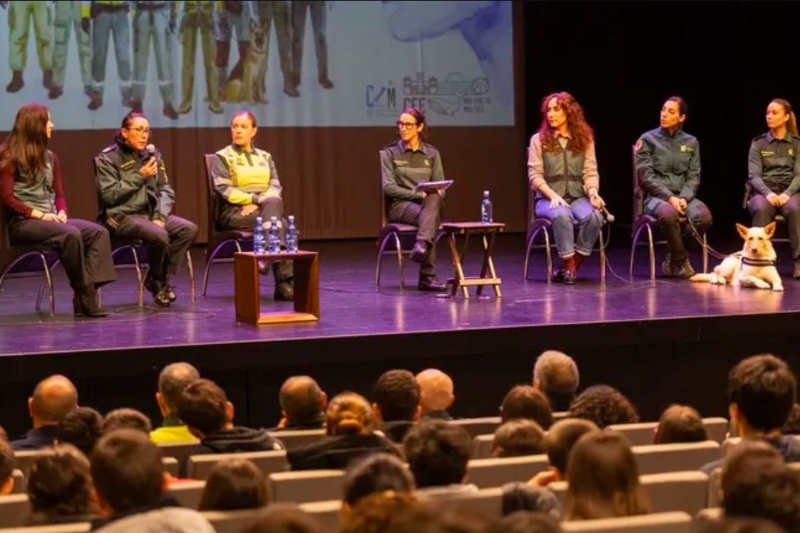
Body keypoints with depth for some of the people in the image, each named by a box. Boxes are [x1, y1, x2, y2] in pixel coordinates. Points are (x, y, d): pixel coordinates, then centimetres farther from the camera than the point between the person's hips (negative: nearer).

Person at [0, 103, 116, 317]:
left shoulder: (49, 157, 18)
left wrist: (61, 212, -4)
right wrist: (39, 214, -17)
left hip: (50, 219, 7)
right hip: (22, 222, -7)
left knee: (98, 232, -18)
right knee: (71, 234, -34)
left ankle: (89, 290, -30)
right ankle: (83, 294, -24)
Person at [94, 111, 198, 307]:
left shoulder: (152, 155, 12)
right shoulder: (108, 158, -5)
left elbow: (165, 190, 9)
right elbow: (109, 195, -14)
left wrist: (160, 216, -9)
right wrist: (140, 176, -15)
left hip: (149, 213, 6)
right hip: (121, 216, -6)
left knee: (189, 229, -17)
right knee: (159, 235, -32)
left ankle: (159, 279, -6)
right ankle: (157, 282, -5)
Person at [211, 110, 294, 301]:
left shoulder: (265, 157, 21)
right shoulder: (223, 157, 7)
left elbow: (276, 186, 9)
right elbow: (224, 190, -6)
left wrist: (262, 202, -13)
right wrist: (255, 199, -16)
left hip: (266, 207, 4)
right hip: (235, 212, -4)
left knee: (274, 202, -34)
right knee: (279, 223, -31)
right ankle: (284, 280, -38)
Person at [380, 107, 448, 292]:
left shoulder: (432, 154, 14)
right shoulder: (389, 153, 5)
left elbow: (440, 188, 11)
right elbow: (388, 187, -6)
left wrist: (436, 193, -14)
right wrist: (418, 194, -18)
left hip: (430, 202, 2)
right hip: (401, 205, -2)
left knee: (434, 199, -38)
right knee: (428, 218, -37)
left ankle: (422, 244, -52)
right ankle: (428, 276, -44)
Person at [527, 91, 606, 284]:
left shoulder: (585, 138, 8)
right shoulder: (539, 139, 3)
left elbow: (591, 172, 4)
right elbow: (534, 175, -3)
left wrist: (593, 192, -16)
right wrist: (553, 195, -18)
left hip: (578, 197, 2)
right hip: (549, 199, -2)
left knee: (594, 216, -32)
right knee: (562, 215, -38)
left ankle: (572, 267, -18)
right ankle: (568, 266, -24)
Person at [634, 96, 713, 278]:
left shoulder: (691, 142, 13)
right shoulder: (647, 140, 3)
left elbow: (693, 176, 9)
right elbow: (646, 176, -5)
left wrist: (684, 197, -12)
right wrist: (669, 197, -17)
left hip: (683, 196, 3)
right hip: (656, 196, -3)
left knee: (703, 215, -30)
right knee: (668, 214, -39)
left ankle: (672, 260, -11)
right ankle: (681, 261, -18)